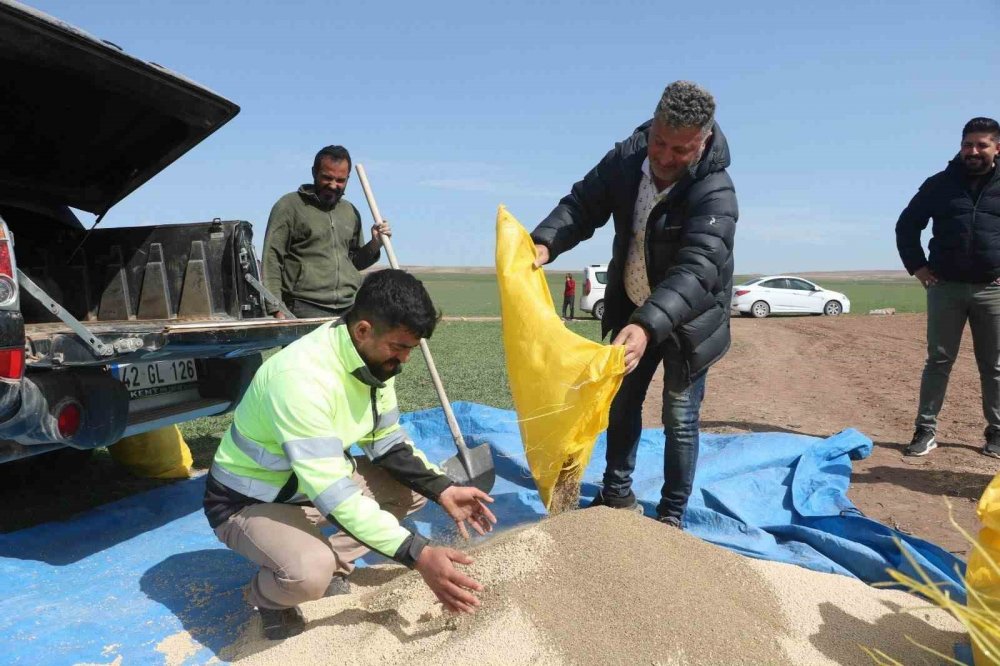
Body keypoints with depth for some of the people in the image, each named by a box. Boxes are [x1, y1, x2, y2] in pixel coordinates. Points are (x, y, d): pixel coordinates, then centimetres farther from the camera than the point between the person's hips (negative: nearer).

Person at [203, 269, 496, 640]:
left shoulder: (372, 356, -10)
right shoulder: (301, 377, -36)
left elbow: (387, 442, 1)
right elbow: (334, 496, -38)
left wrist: (443, 490, -13)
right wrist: (417, 555, -39)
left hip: (317, 480, 8)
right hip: (248, 501, -7)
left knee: (416, 486, 0)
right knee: (308, 573, -35)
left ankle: (333, 567, 8)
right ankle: (267, 595, 1)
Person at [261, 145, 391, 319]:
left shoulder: (351, 212, 18)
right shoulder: (289, 206, 1)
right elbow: (271, 259, -4)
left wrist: (375, 244, 6)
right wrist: (276, 309, -12)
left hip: (351, 309, 5)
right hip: (305, 309, -5)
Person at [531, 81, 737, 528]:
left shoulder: (715, 193, -31)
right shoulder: (626, 159, -15)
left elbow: (696, 270, -43)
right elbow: (582, 204, -10)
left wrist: (648, 325, -58)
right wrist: (545, 243, -31)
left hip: (689, 317, -5)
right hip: (632, 308, 6)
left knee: (679, 419, 3)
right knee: (621, 401, 16)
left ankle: (671, 516, 22)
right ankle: (618, 495, 35)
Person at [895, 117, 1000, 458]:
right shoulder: (940, 184, 5)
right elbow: (907, 225, 12)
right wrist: (916, 265, 2)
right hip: (945, 287, 0)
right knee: (938, 360, 2)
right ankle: (926, 430, 6)